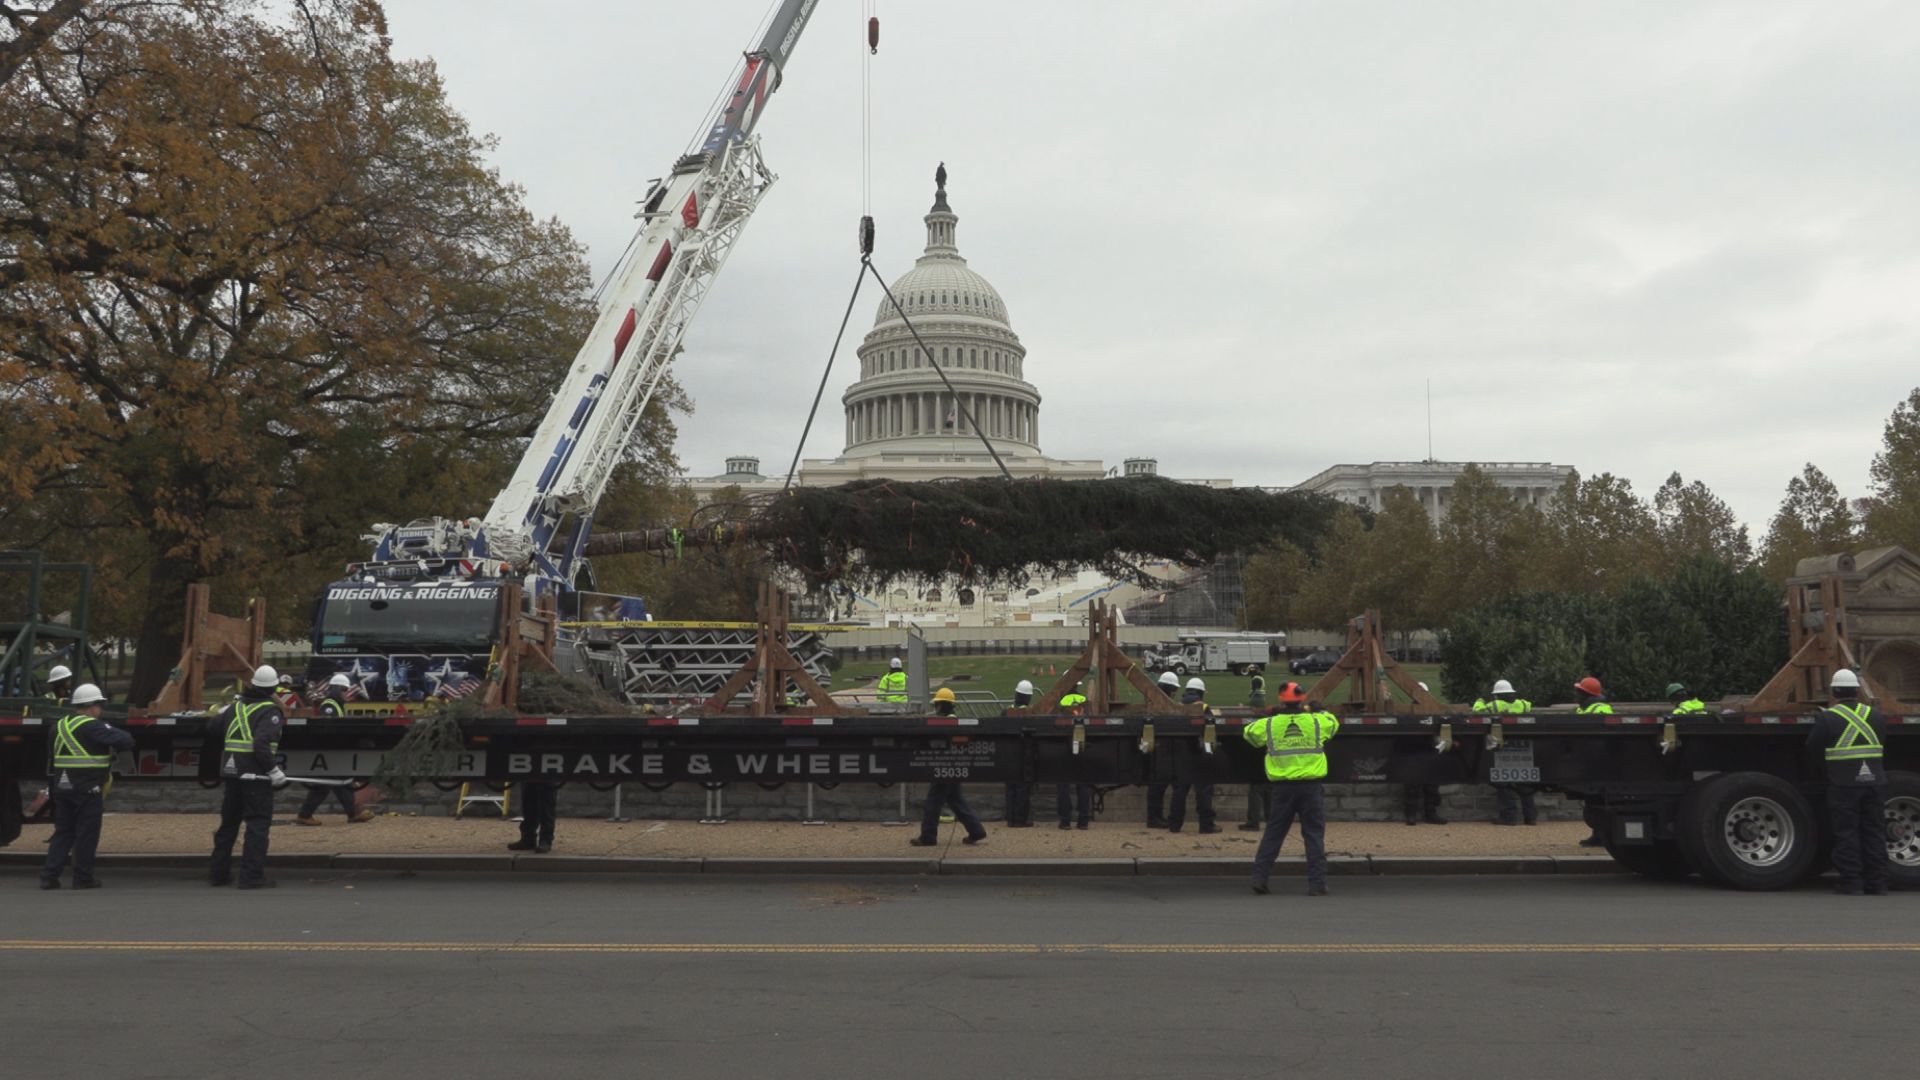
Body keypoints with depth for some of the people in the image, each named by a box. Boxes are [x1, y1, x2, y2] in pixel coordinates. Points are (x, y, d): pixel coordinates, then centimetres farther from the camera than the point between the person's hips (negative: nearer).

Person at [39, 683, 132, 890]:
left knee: (63, 832, 14)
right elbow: (126, 741, -20)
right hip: (87, 788, -7)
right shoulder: (92, 726, -14)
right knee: (87, 834, 1)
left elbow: (53, 755, 21)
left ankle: (49, 875, 9)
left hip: (62, 787, 7)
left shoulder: (60, 725, 11)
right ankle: (83, 877, 6)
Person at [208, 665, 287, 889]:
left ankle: (219, 871, 28)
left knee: (228, 822, 18)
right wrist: (274, 771, -17)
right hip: (256, 775, -7)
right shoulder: (270, 712, -11)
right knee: (258, 823, -3)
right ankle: (252, 876, -6)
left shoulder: (235, 707, 10)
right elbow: (261, 744, -22)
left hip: (231, 772, 7)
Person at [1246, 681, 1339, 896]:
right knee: (1314, 836, 6)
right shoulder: (1316, 722, 1)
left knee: (1273, 834, 10)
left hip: (1283, 787, 1)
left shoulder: (1269, 725, -1)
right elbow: (1334, 723, 22)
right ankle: (1317, 884, 5)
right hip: (1311, 787, -1)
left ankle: (1259, 877, 9)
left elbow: (1248, 732, 16)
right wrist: (1317, 711, 38)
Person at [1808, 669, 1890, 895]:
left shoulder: (1827, 717, -6)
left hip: (1843, 784, -4)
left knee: (1846, 833, 1)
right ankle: (1877, 882, 10)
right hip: (1874, 782, 4)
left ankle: (1851, 881, 0)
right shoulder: (1874, 715, 7)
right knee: (1874, 831, 9)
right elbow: (1883, 747, 15)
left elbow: (1811, 748, -1)